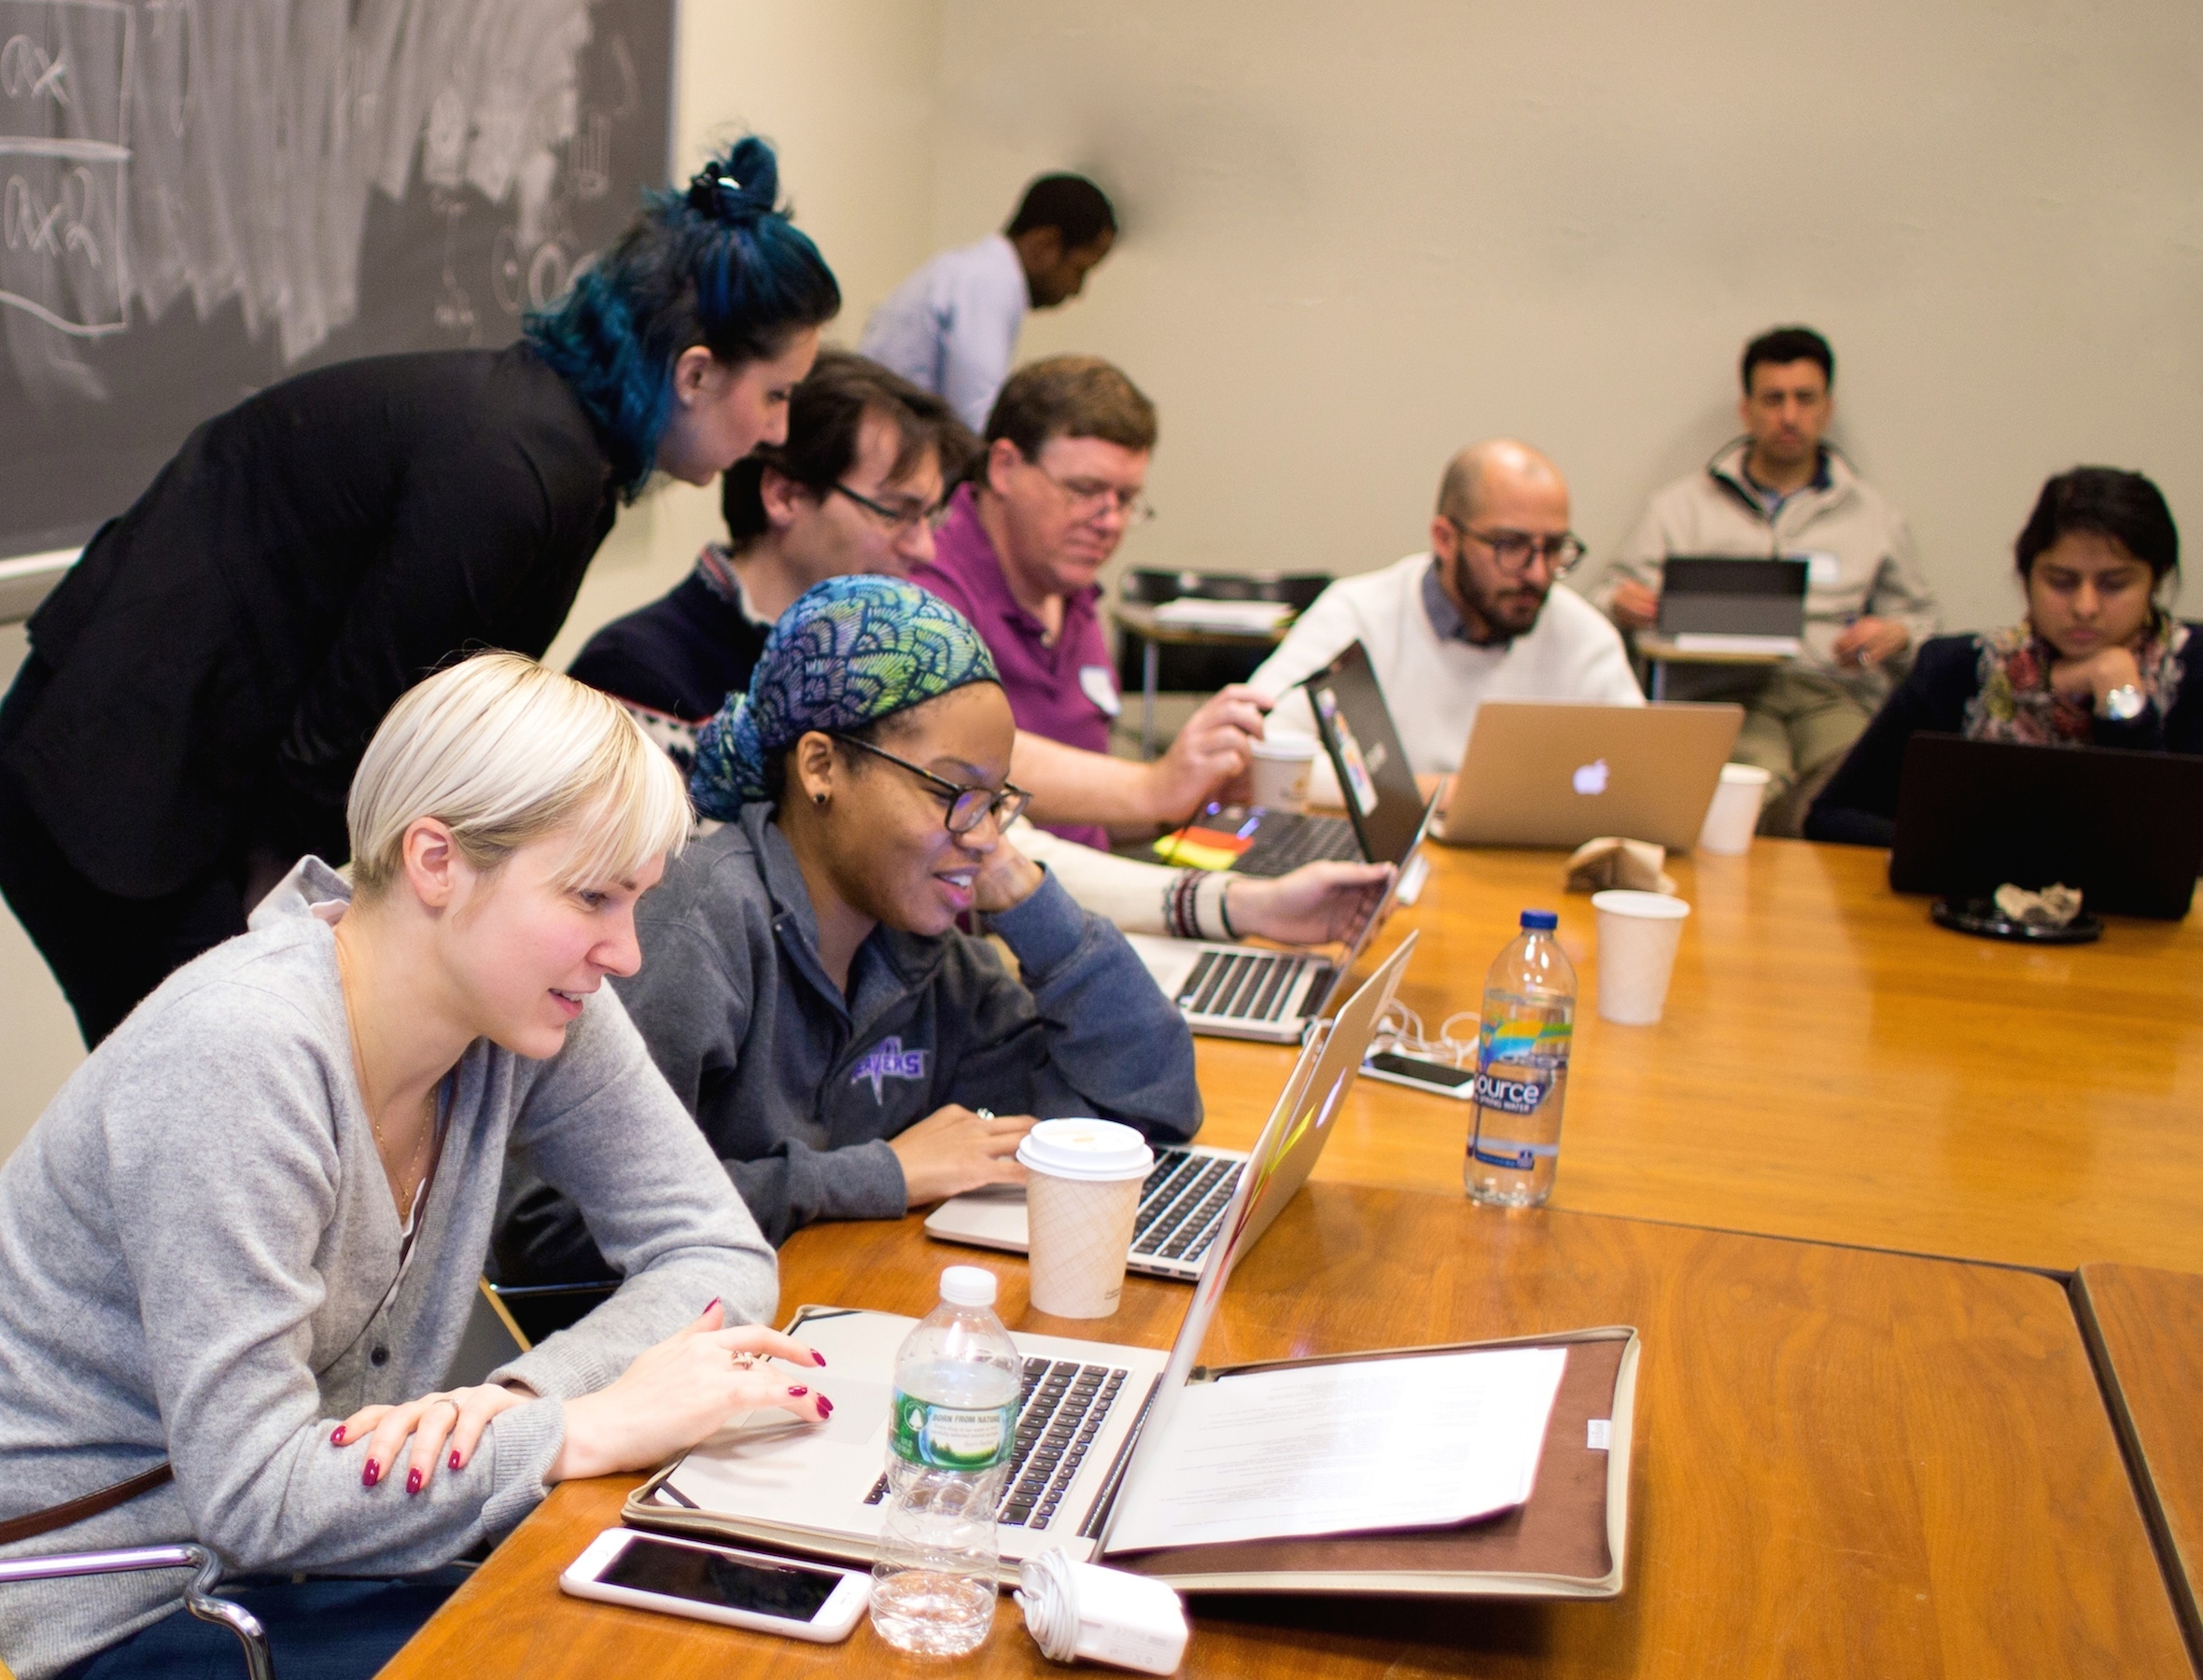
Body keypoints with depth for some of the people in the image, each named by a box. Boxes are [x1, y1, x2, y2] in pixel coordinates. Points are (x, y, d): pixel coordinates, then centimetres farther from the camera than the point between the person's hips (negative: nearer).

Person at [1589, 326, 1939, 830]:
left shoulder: (1875, 515, 25)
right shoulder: (1682, 505, 22)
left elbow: (1919, 614, 30)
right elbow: (1613, 593, 19)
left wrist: (1897, 633, 5)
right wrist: (1622, 604, -6)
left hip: (1836, 691, 2)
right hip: (1727, 691, -1)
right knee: (1757, 784, -38)